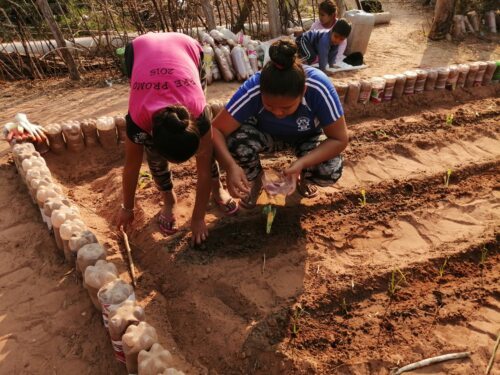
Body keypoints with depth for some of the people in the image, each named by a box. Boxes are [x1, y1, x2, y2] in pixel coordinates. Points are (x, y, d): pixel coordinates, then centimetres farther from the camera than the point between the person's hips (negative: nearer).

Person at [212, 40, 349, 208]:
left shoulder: (318, 87, -36)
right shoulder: (252, 89, -35)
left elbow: (340, 139, -27)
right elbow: (216, 130, -31)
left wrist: (302, 163, -42)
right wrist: (231, 166, -50)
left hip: (306, 138, 0)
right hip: (266, 134, 0)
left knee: (330, 170, -29)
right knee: (236, 141, -32)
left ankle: (302, 177, 9)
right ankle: (255, 181, 2)